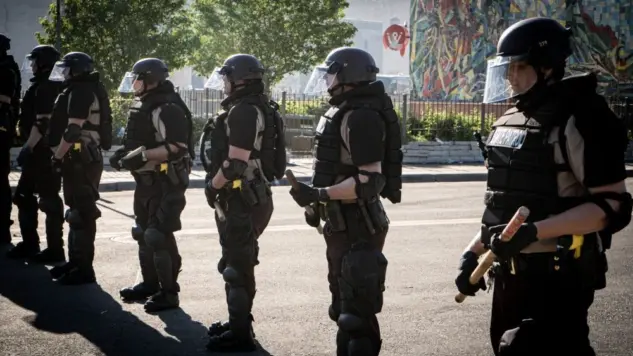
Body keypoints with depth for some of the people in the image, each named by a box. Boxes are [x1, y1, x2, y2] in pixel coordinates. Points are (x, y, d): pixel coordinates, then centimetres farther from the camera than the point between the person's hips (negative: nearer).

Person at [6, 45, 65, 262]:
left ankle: (55, 249, 0)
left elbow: (42, 123, -22)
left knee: (49, 200, -5)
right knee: (24, 196, 16)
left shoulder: (46, 87, -15)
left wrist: (28, 148, -18)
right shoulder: (44, 86, 17)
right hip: (40, 150, 11)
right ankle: (29, 243, 23)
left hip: (43, 151, -11)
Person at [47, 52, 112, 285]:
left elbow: (73, 130, -21)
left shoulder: (81, 91, -14)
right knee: (77, 212, 16)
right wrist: (63, 156, 18)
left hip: (81, 159, -11)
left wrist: (57, 156, -15)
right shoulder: (81, 91, 18)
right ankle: (75, 262, 25)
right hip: (81, 158, 11)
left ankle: (84, 269, -6)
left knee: (82, 214, -8)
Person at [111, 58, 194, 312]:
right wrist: (124, 154, 7)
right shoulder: (142, 107, 13)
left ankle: (169, 293, -2)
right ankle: (150, 284, 29)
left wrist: (142, 156, -27)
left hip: (166, 183, -10)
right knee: (144, 234, 16)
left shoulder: (167, 109, -19)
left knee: (160, 237, -10)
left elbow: (178, 148, -26)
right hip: (147, 181, 10)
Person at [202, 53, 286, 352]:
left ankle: (240, 334, 4)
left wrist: (212, 186, -10)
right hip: (253, 195, 10)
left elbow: (235, 164, -25)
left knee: (237, 266, -3)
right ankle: (239, 322, 31)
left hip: (241, 200, -10)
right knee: (241, 263, 19)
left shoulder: (243, 111, -20)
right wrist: (218, 184, 16)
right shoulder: (259, 108, 13)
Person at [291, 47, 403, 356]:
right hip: (342, 223, 11)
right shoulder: (345, 111, 12)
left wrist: (318, 194, -29)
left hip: (358, 225, -11)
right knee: (344, 307, 22)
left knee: (357, 311, -4)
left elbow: (370, 181, -25)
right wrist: (318, 203, 20)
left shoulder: (363, 115, -19)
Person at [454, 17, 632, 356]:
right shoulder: (508, 124, 12)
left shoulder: (577, 121, -13)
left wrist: (533, 230, -26)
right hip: (511, 273, 9)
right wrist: (473, 252, 13)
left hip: (558, 276, -8)